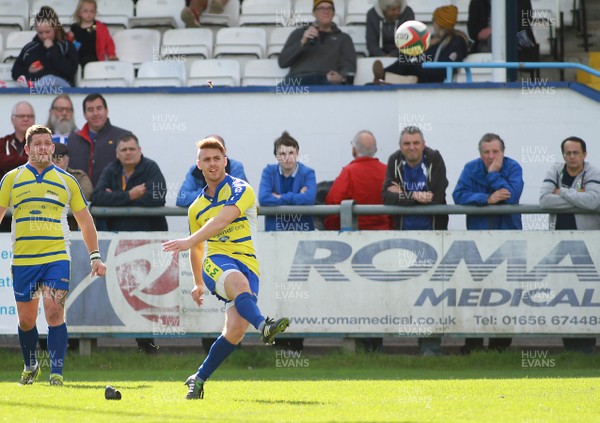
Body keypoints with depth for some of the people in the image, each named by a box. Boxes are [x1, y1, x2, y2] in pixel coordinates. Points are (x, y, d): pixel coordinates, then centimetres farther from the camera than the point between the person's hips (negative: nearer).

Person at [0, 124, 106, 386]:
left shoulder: (66, 181, 8)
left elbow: (84, 220, 14)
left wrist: (95, 256, 9)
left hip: (57, 258, -1)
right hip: (22, 260, 1)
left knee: (54, 313, -15)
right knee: (26, 320, 7)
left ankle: (56, 374, -12)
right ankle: (30, 366, 30)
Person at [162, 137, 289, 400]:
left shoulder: (240, 190, 2)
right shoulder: (196, 208, 21)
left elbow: (222, 221, -16)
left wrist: (189, 242, -24)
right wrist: (199, 283, 40)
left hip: (247, 263, -2)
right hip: (217, 261, 2)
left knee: (236, 329, -18)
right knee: (239, 281, -38)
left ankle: (199, 379, 2)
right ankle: (263, 326, -67)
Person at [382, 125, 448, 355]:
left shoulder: (434, 160, -9)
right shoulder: (395, 162, -2)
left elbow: (437, 197, -19)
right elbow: (387, 197, -11)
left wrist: (403, 195, -12)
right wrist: (415, 197, -22)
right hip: (404, 232, 3)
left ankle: (431, 344, -1)